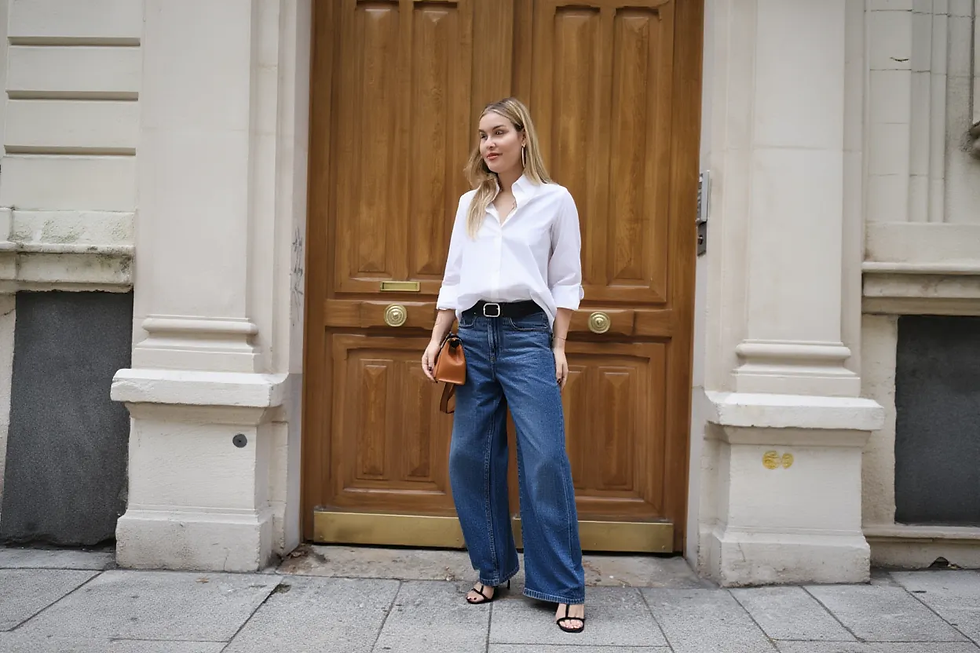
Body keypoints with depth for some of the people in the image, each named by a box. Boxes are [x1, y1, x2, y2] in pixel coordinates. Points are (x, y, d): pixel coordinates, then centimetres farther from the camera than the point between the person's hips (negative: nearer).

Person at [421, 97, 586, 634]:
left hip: (527, 333, -4)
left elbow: (566, 281, 4)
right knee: (469, 458, 4)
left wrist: (558, 346, -3)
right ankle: (493, 570, 21)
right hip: (473, 333, 4)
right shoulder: (469, 204, 15)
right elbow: (454, 279, 15)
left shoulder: (554, 200, 5)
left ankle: (564, 589, 3)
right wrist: (436, 340, 7)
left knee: (545, 460, -8)